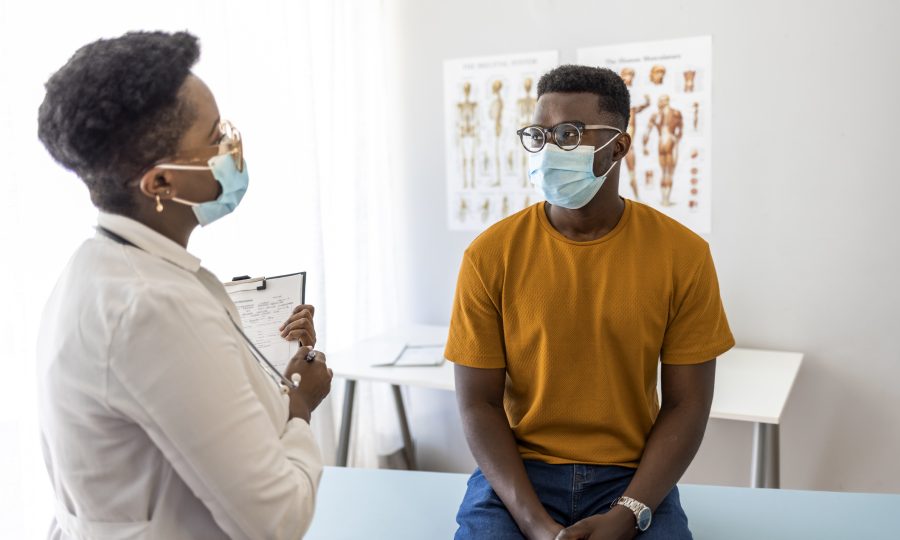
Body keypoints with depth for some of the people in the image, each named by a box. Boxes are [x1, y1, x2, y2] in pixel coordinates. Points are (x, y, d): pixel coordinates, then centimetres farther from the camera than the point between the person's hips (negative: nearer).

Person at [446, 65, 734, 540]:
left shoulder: (683, 254, -4)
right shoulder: (490, 255, -5)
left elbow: (686, 404, -2)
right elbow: (479, 402, -4)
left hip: (633, 478, 1)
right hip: (516, 473, 0)